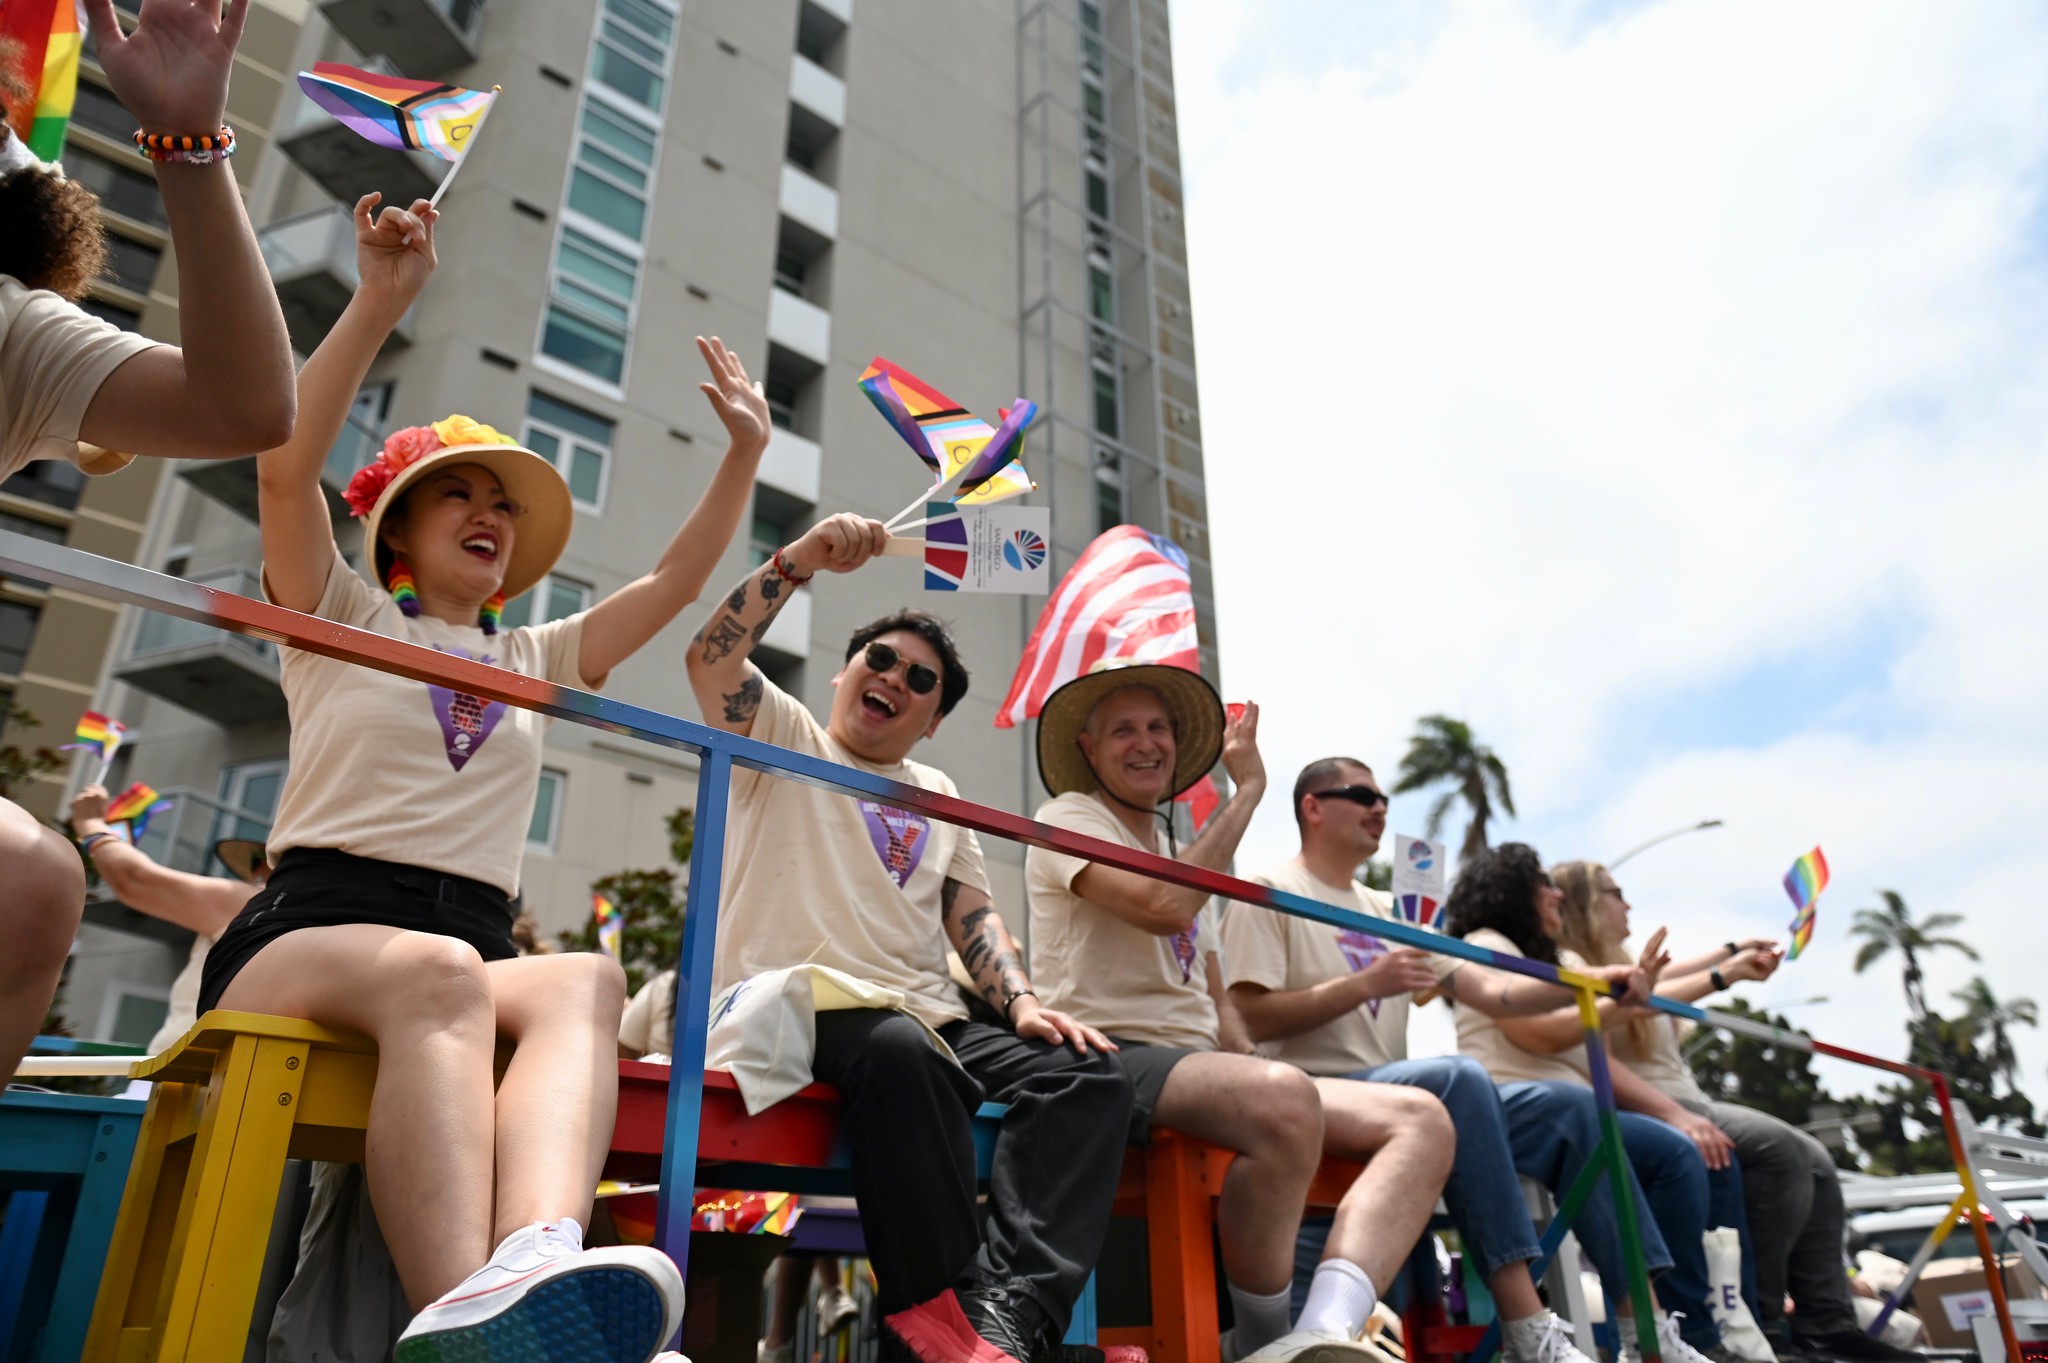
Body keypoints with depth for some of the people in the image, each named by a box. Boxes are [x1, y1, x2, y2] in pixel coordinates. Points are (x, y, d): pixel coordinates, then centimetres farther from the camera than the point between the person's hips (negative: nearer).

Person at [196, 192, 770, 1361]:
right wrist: (381, 303, -8)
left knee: (583, 981, -33)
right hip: (309, 929, -3)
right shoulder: (342, 618, 15)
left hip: (470, 954, 4)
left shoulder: (537, 661, 26)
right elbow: (287, 468, -2)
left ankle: (533, 1257, -59)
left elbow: (674, 583, 20)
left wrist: (746, 454, 13)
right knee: (434, 969, -40)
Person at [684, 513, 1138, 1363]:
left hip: (928, 1017, 6)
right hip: (795, 1003, -5)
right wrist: (801, 561, -13)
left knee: (1085, 1072, -19)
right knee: (901, 1052, -40)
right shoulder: (782, 736, 13)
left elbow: (973, 918, 18)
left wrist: (1022, 1000, 0)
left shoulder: (939, 797, 27)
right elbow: (711, 658, -6)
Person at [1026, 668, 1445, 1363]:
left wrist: (1256, 1063, 3)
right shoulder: (1070, 817, 3)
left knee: (1422, 1119, -10)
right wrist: (1246, 789, -8)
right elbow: (1163, 907, -17)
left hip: (1199, 1064, 8)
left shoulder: (1181, 854, 27)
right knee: (1283, 1096, -37)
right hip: (1114, 1058, -8)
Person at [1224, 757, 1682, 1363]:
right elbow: (1247, 1021, -12)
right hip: (1315, 1100, -8)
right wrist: (1364, 983, -17)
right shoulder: (1269, 895, 0)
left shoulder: (1389, 912, 21)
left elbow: (1489, 989, 12)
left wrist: (1588, 982, -4)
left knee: (1569, 1105, -6)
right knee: (1456, 1075, -33)